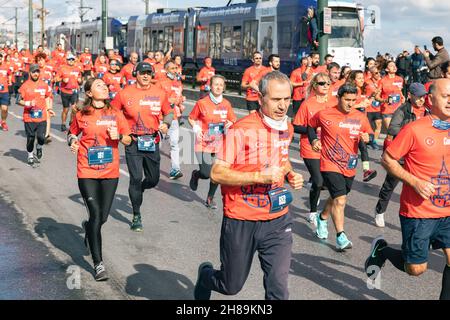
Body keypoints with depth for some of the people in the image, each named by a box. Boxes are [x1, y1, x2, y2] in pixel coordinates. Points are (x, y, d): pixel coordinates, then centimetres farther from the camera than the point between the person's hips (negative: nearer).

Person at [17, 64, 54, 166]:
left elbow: (49, 96, 22)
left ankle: (39, 148, 28)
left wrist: (50, 109, 13)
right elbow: (19, 101, -3)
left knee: (41, 137, -6)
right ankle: (30, 156, 28)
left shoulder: (44, 85, 5)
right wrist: (28, 103, -19)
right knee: (30, 138, 6)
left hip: (42, 117, 2)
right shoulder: (25, 86, -5)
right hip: (29, 117, -2)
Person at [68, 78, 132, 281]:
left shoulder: (115, 114, 2)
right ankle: (98, 264, 1)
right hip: (87, 173, -2)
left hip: (110, 173, 2)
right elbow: (72, 133, 14)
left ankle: (88, 228, 46)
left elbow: (128, 140, 7)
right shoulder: (82, 115, -2)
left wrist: (118, 136, -14)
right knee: (96, 216, -7)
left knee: (103, 216, 8)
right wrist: (72, 142, -7)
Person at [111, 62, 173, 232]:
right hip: (133, 142, -3)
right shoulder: (125, 93, -3)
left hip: (153, 142, 3)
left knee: (153, 179, 11)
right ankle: (136, 216, 9)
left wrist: (166, 123, -7)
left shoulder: (160, 93, 3)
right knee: (136, 178, -6)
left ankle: (137, 190, 47)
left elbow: (168, 112, 13)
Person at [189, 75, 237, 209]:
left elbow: (233, 121, 13)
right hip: (204, 144, -3)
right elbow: (191, 118, 4)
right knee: (206, 174, -11)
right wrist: (196, 128, -13)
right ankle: (196, 174, 27)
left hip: (219, 144, 3)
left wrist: (230, 124, -9)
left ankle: (210, 199, 24)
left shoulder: (226, 104, 1)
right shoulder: (202, 103, -8)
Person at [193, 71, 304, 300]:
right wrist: (259, 176, -28)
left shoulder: (287, 128, 5)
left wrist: (291, 175, 2)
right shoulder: (241, 130, -16)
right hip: (241, 222, -4)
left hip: (277, 221, 4)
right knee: (231, 286, 14)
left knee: (278, 289, -3)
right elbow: (217, 173, -20)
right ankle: (206, 275, 48)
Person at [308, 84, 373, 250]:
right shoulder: (324, 115, -8)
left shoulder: (361, 118, 0)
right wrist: (314, 140, -8)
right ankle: (340, 237, -9)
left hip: (350, 167, 5)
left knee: (337, 198, 21)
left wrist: (366, 138, -13)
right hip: (330, 165, -5)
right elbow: (311, 126, 9)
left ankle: (322, 218, 51)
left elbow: (369, 135, 10)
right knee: (340, 200, -16)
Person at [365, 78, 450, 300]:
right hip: (418, 212, -5)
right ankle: (382, 249, 29)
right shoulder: (415, 130, -13)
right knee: (416, 268, 3)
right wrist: (415, 181, -18)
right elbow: (387, 159, -9)